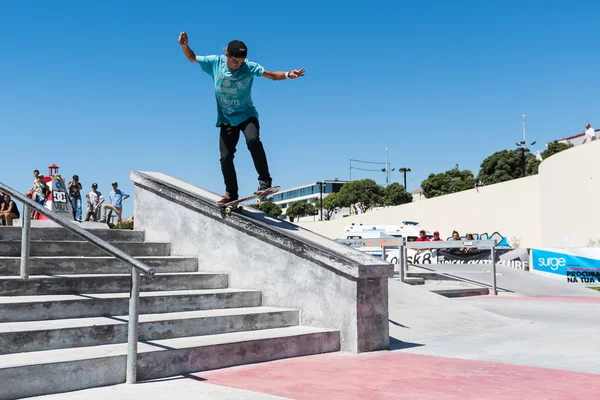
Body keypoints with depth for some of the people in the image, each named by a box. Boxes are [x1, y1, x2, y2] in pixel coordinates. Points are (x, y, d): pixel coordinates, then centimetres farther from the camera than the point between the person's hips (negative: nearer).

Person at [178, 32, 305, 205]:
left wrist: (288, 75, -34)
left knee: (253, 140, -32)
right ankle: (231, 194, 16)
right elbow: (192, 57, 8)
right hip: (226, 119, 3)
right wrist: (184, 45, -10)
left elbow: (272, 75, -16)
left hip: (246, 115, -3)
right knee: (226, 157, 0)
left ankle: (265, 181, -23)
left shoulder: (249, 67, -12)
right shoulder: (215, 62, -5)